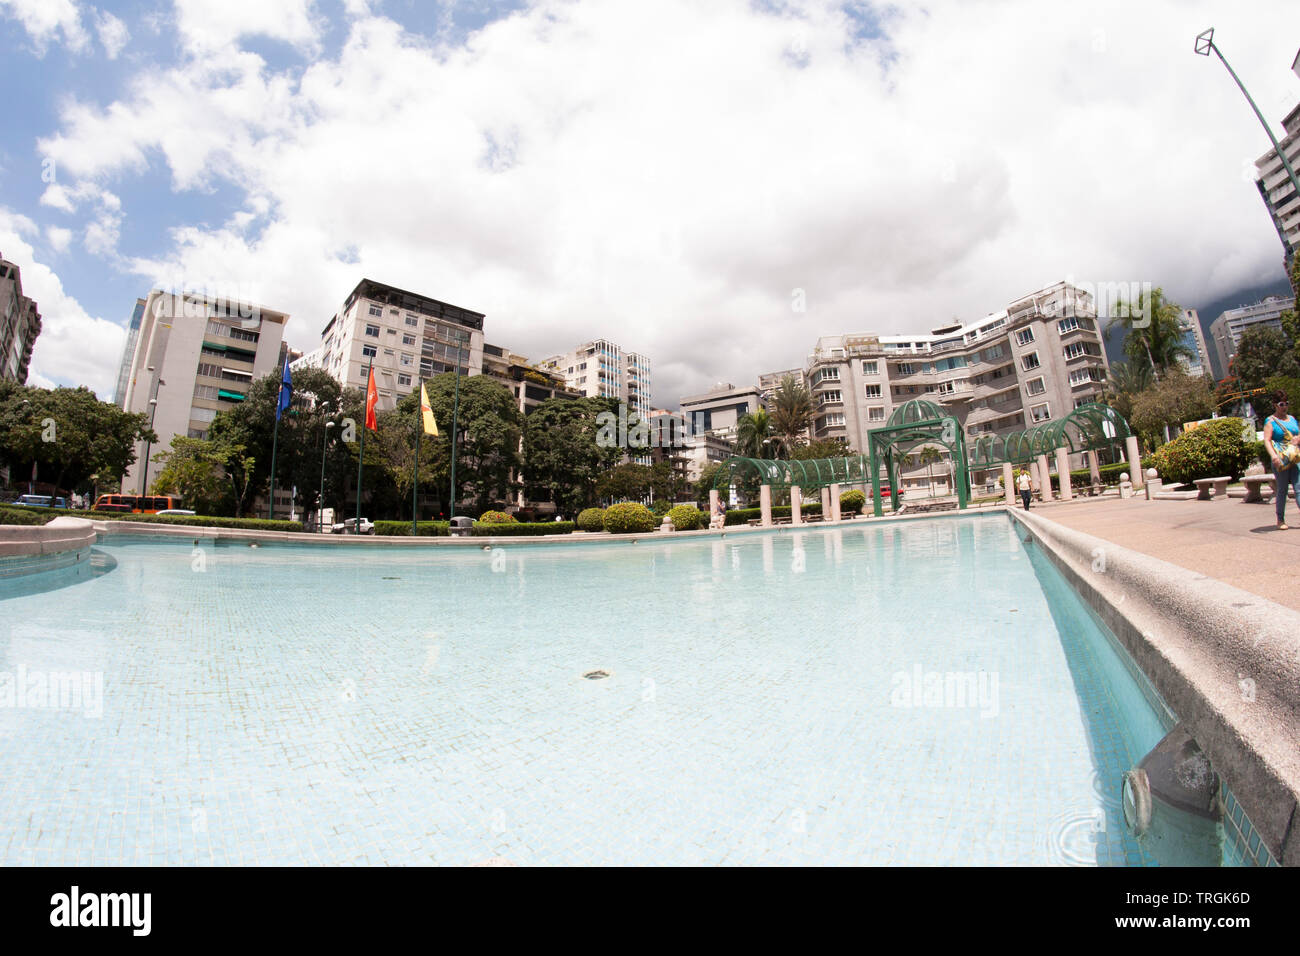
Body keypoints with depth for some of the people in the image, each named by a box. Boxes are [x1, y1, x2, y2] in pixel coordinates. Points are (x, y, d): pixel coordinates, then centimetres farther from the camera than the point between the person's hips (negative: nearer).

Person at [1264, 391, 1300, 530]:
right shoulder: (1270, 421, -2)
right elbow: (1267, 440, -12)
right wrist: (1273, 455, -27)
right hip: (1281, 460, -4)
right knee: (1282, 489, 1)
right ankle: (1280, 520, 11)